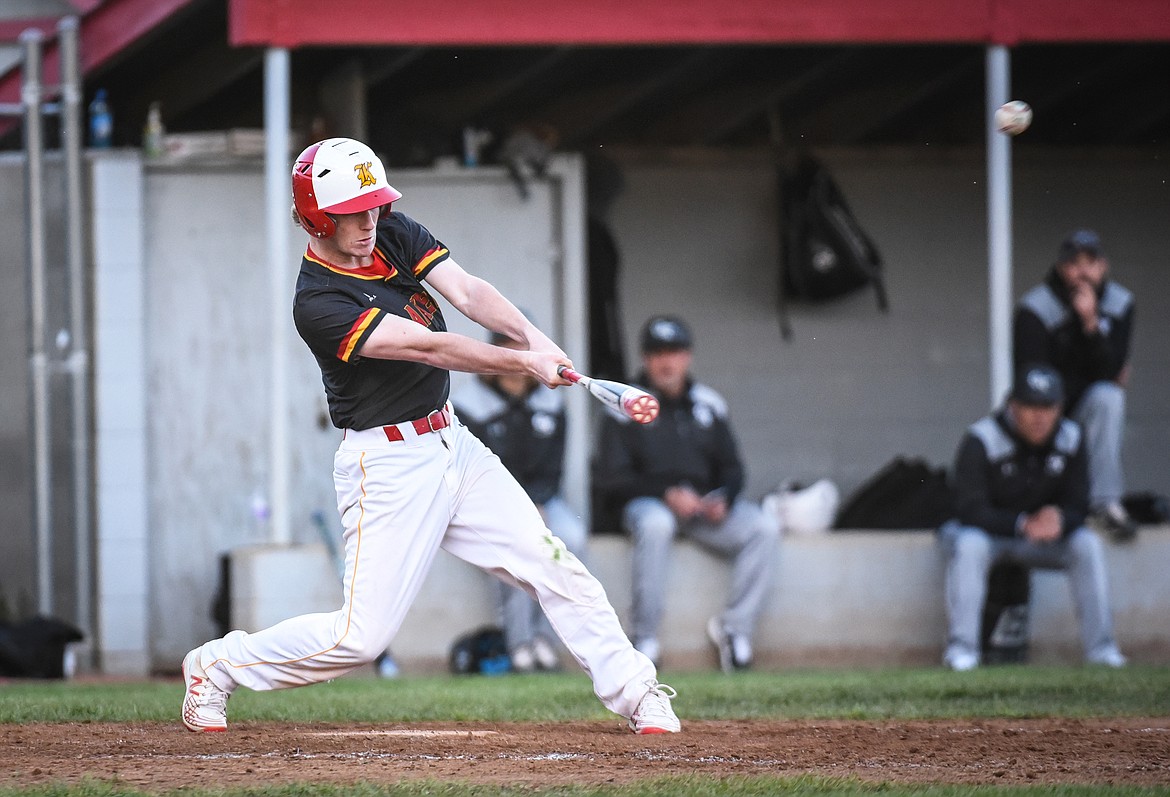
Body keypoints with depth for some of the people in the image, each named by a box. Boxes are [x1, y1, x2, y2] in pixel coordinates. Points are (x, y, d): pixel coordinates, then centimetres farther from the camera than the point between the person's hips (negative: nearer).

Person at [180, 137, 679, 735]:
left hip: (453, 443, 7)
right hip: (388, 466, -7)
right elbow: (427, 347, -25)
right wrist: (526, 364, -30)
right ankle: (215, 667, 11)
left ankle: (639, 696, 3)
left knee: (555, 569, -1)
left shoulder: (395, 234, 3)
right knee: (361, 635, -8)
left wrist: (534, 336, -28)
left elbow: (466, 292, -10)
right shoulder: (318, 303, -19)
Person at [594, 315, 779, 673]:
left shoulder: (708, 405, 13)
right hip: (648, 502, -4)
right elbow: (611, 481, -6)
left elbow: (731, 467, 16)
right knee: (654, 525, -39)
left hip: (707, 503, 4)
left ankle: (735, 626, -21)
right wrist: (667, 495, -19)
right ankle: (645, 638, -32)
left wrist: (724, 499, -8)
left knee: (764, 528, -22)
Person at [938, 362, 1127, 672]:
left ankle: (1100, 647, -17)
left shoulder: (1070, 438, -8)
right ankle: (961, 647, -33)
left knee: (1087, 543, -21)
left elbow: (1078, 506, -9)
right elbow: (971, 510, -27)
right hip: (987, 531, -4)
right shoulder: (981, 440, -21)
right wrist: (1023, 524, -42)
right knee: (970, 545, -37)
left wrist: (1059, 519, -35)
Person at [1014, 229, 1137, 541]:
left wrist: (1091, 325, -30)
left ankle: (1105, 502, -30)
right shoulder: (1034, 309, -16)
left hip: (1089, 409, 2)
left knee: (1108, 397, -31)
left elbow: (1109, 372, -16)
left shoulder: (1120, 303, -5)